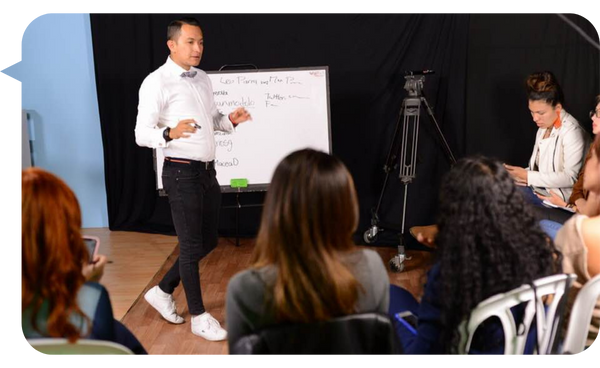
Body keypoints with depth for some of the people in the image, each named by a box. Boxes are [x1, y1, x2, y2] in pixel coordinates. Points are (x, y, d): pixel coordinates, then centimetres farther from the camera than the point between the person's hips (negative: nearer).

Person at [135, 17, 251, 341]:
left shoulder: (203, 79, 12)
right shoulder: (156, 82, -12)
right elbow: (142, 134, -15)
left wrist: (230, 120, -1)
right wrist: (170, 133, -36)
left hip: (207, 170, 8)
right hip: (182, 172, -8)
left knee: (208, 241, 14)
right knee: (191, 245, 2)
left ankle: (163, 291, 31)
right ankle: (199, 316, 18)